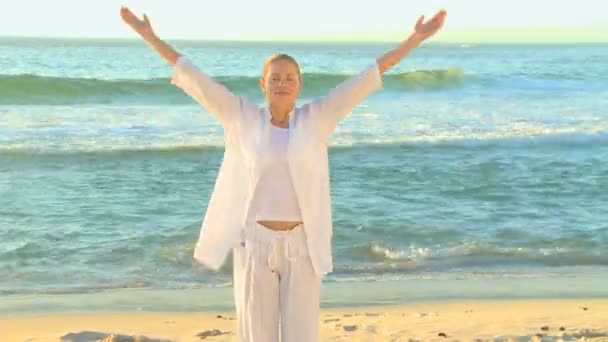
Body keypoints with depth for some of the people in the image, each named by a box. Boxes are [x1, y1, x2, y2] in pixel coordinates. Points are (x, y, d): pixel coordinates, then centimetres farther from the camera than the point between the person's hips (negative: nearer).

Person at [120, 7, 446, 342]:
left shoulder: (316, 118, 2)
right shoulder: (243, 118, 2)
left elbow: (368, 76, -1)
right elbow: (196, 78, 1)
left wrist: (416, 38, -2)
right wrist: (149, 35, -2)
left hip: (301, 246, 0)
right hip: (255, 244, 0)